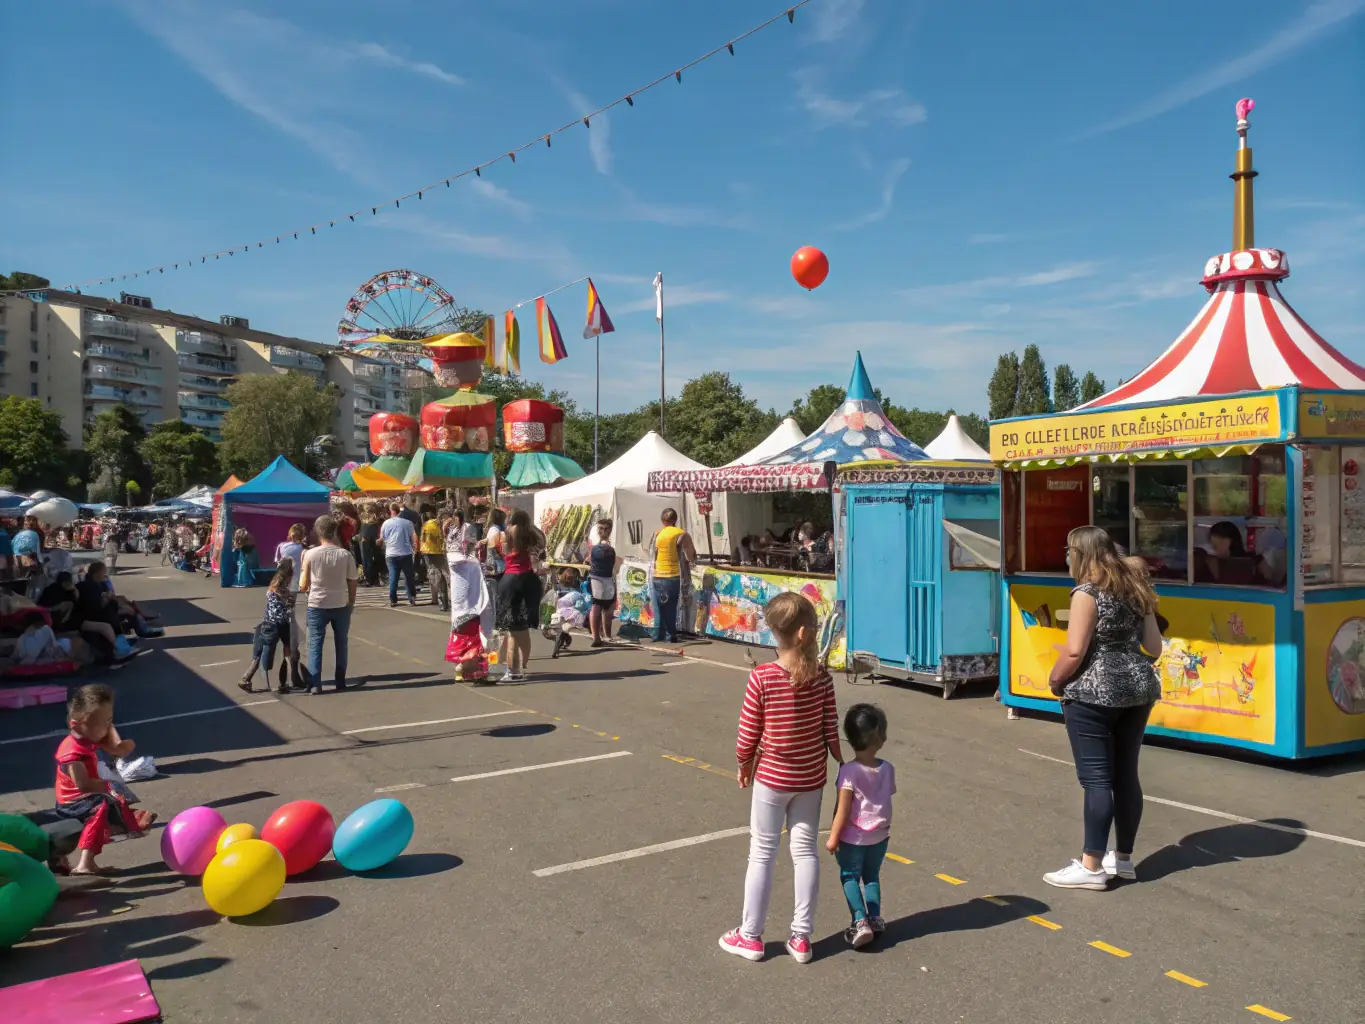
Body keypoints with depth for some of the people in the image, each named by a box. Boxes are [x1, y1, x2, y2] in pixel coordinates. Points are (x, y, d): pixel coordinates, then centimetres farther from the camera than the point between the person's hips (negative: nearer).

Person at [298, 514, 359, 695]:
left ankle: (315, 684, 2)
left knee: (315, 644, 6)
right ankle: (340, 681, 19)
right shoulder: (346, 555, -6)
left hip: (317, 605, -1)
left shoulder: (310, 554, -7)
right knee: (340, 643, 14)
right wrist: (351, 603, 14)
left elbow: (303, 586, -2)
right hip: (341, 605, 1)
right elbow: (352, 584, -1)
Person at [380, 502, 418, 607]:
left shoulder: (386, 523, 0)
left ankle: (393, 600, 4)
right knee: (409, 577, 9)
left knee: (393, 578, 4)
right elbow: (414, 537, 1)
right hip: (406, 553, -1)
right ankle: (412, 598, 8)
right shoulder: (407, 522, -3)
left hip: (391, 554, 1)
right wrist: (414, 547, 16)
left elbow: (382, 539, 10)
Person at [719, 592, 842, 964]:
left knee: (762, 854, 9)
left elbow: (748, 734, -12)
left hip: (771, 778, -3)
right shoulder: (822, 678, -10)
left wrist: (744, 765, 6)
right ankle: (801, 938, 20)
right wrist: (841, 762, 12)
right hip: (811, 779, 3)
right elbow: (830, 731, -4)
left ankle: (750, 936, 20)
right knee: (805, 851, 13)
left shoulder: (761, 678, -19)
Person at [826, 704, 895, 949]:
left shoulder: (849, 771, -22)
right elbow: (887, 797, 2)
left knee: (850, 877, 11)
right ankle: (875, 918, 21)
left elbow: (843, 811, -19)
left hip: (853, 837, -4)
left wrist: (833, 838, -9)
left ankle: (860, 921, 0)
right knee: (872, 876, 22)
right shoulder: (888, 769, -8)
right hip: (880, 835, 4)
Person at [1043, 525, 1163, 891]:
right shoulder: (1134, 590, 11)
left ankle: (1091, 866, 0)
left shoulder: (1087, 593, -13)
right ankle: (1123, 858, 23)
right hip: (1138, 688, 8)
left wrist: (1054, 680, -2)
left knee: (1095, 778, -4)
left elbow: (1074, 652, -19)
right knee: (1125, 774, 14)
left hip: (1093, 694, -8)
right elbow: (1154, 647, 12)